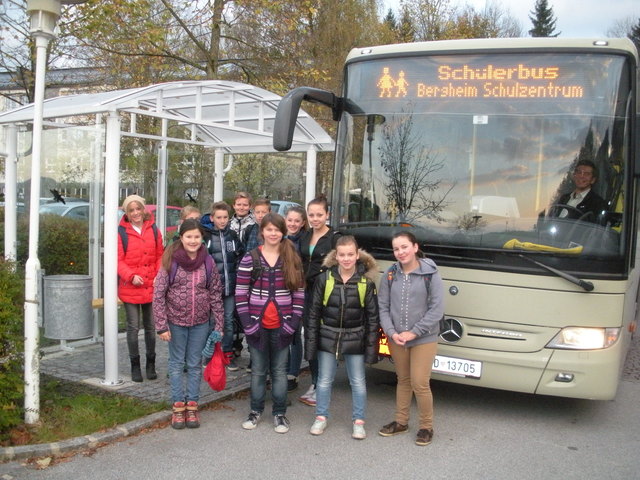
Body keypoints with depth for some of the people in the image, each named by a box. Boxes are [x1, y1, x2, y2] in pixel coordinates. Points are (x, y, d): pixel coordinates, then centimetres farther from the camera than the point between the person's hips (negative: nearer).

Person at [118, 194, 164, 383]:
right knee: (133, 327, 4)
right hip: (130, 288, -3)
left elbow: (160, 256, 9)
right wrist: (131, 276, -21)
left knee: (150, 326, 11)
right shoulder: (121, 232, -4)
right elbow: (118, 260, -6)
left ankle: (151, 364, 24)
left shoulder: (153, 230, 7)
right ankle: (135, 365, 16)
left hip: (151, 287, 3)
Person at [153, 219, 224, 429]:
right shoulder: (171, 261, -9)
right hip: (176, 321, -1)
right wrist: (161, 325, -11)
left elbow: (216, 295, 2)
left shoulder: (208, 262, -3)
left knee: (195, 365, 11)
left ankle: (192, 406, 22)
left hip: (200, 323, 2)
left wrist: (219, 325, 0)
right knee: (177, 364, 10)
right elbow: (158, 295, -8)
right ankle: (178, 407, 21)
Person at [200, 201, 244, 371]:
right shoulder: (204, 234, -7)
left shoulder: (232, 235, 7)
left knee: (228, 321, 10)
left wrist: (237, 271, 10)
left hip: (230, 285, 4)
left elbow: (241, 255, 19)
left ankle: (228, 353, 21)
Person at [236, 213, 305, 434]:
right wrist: (248, 323, -9)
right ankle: (256, 411, 26)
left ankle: (279, 413, 22)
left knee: (280, 370, 10)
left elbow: (299, 294, 3)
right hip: (257, 325, 0)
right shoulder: (250, 259, -1)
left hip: (281, 326, 1)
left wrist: (292, 323, -5)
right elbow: (241, 294, -3)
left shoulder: (292, 260, 3)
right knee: (258, 370, 11)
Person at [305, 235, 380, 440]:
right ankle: (321, 417, 28)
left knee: (358, 382, 9)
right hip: (328, 337, 1)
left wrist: (371, 345, -5)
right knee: (324, 380, 11)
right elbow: (314, 312, -1)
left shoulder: (366, 282, -6)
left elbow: (373, 316, -2)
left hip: (355, 339, 0)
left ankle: (358, 421, 24)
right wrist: (311, 342, -3)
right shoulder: (324, 279, -5)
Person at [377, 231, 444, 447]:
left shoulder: (430, 274, -9)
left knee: (420, 383, -4)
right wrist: (392, 333, -12)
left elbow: (436, 309, -10)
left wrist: (413, 333, -14)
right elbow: (383, 307, 2)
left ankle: (426, 426, 16)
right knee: (403, 380, 16)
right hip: (396, 339, 3)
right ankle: (401, 421, 32)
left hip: (424, 339, -3)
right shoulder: (390, 275, 0)